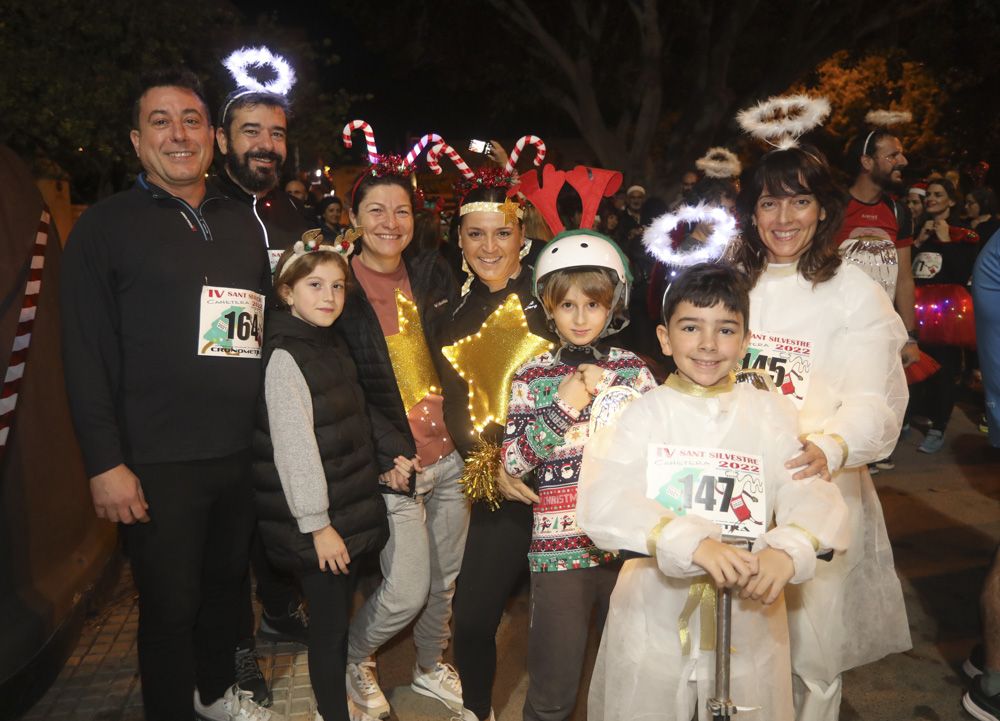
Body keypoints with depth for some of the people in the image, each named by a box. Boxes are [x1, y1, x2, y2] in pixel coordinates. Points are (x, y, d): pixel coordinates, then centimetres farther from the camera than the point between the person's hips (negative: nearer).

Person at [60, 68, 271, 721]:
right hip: (159, 464, -4)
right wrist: (106, 463, -12)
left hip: (243, 453, 5)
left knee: (229, 582, 19)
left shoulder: (244, 223, 11)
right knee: (170, 607, 7)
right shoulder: (107, 226, -3)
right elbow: (87, 355, -7)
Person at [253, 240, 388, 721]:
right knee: (329, 620, 3)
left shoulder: (332, 346, 10)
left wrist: (353, 511, 17)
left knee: (338, 613, 19)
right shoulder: (285, 357, -17)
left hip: (347, 513, 8)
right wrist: (317, 524, -19)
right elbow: (294, 450, -21)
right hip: (319, 524, -8)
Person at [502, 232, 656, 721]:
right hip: (560, 545, -1)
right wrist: (564, 405, -12)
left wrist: (609, 389, -11)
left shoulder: (632, 369, 5)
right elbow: (512, 463, -3)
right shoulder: (532, 377, 1)